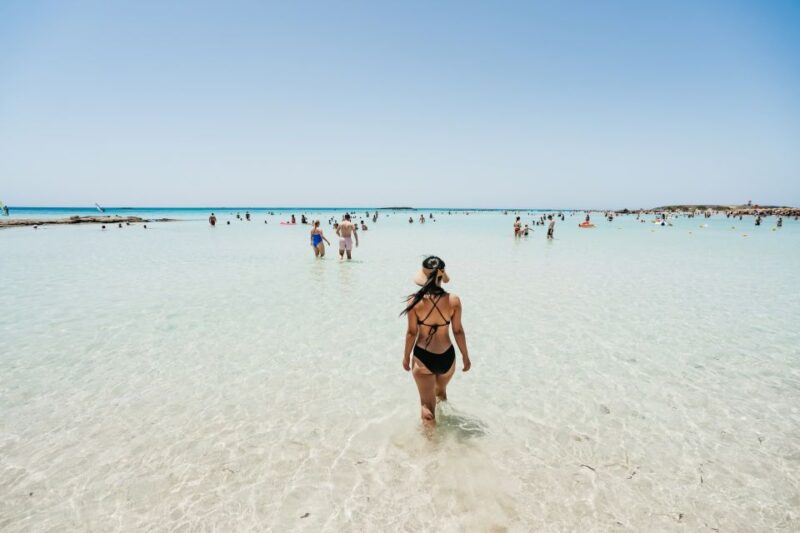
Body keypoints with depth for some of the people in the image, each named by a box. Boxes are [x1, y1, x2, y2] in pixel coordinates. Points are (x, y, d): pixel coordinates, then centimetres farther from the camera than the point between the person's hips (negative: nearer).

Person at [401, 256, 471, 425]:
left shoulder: (415, 302, -17)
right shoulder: (454, 301, -13)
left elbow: (411, 332, -9)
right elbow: (458, 331, -5)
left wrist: (406, 356, 7)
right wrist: (465, 356, 10)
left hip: (423, 358, -3)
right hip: (447, 357, 3)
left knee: (427, 404, 14)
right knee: (441, 391, 33)